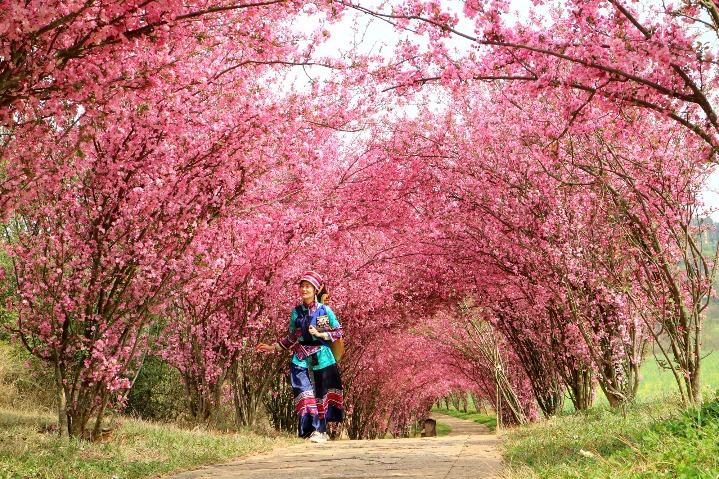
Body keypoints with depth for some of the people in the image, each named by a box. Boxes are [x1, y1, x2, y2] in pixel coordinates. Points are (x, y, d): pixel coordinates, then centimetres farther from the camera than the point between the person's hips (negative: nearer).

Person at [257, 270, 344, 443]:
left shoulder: (325, 310, 0)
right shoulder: (296, 312, 9)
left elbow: (339, 332, 1)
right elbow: (291, 338, 16)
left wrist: (320, 334, -11)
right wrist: (272, 347, 12)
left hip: (321, 358, -2)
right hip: (301, 359, 2)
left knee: (321, 394, 3)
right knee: (305, 393, -10)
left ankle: (321, 431, 10)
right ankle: (314, 429, -8)